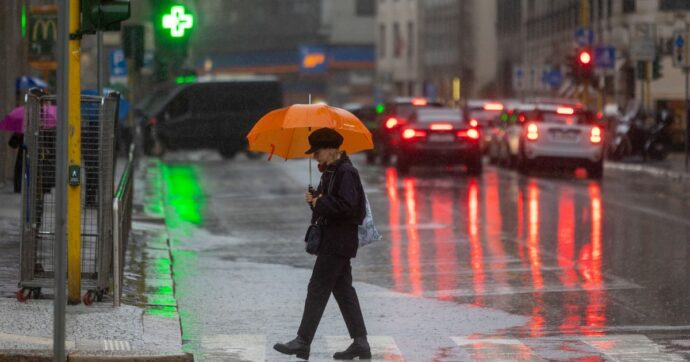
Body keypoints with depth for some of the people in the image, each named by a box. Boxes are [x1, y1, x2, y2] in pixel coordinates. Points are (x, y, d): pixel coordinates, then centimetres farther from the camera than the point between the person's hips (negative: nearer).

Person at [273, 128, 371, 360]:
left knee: (317, 289, -8)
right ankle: (360, 343, 12)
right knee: (343, 290, 11)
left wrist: (319, 202, -17)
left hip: (338, 242, -11)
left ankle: (303, 342, -6)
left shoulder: (346, 172, -15)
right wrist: (314, 199, 1)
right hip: (333, 239, 11)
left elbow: (346, 205, -24)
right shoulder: (331, 172, 16)